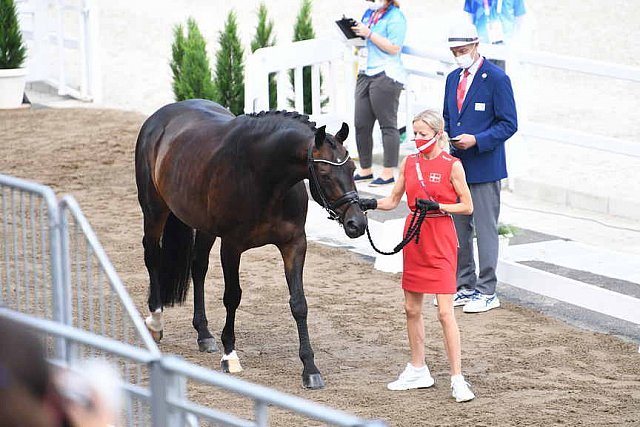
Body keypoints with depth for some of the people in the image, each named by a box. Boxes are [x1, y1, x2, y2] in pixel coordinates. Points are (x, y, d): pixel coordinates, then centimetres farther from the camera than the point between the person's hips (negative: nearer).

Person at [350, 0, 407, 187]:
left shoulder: (395, 17, -6)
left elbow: (394, 48, -16)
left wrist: (369, 34, -17)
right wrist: (355, 34, 9)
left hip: (386, 75, -9)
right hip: (365, 75, 9)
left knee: (388, 125, -4)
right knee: (361, 124, 7)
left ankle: (388, 173, -2)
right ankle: (365, 170, 17)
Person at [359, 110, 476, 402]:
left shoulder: (452, 166, -7)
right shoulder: (409, 163, 7)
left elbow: (467, 207, -5)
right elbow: (393, 201, 11)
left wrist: (437, 206, -19)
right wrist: (371, 204, -7)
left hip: (440, 240, -6)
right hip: (414, 238, 6)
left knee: (445, 312, -9)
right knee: (412, 309, 12)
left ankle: (457, 379, -6)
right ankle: (418, 371, 25)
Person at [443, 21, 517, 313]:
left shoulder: (497, 79, -10)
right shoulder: (453, 78, 12)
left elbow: (508, 124, -11)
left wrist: (476, 140, -21)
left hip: (484, 167, -7)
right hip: (457, 166, 7)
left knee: (485, 231, -3)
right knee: (459, 231, 12)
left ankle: (487, 292, 3)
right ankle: (465, 288, 22)